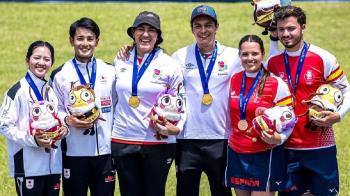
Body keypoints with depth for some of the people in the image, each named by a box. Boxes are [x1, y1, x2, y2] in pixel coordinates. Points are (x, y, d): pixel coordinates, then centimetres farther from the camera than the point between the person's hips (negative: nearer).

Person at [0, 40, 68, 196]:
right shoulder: (18, 91, -7)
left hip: (52, 164, 6)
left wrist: (63, 130, 2)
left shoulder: (51, 91, 15)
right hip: (28, 166, -6)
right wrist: (32, 140, -19)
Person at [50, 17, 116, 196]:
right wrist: (68, 120, -16)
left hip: (104, 150, 2)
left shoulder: (109, 72, 9)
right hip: (73, 151, -2)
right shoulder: (60, 75, 2)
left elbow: (117, 106, 12)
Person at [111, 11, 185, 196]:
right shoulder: (120, 61, 8)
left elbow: (180, 103, 1)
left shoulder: (169, 65, -2)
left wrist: (176, 128, -15)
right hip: (123, 142, 3)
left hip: (158, 142, -3)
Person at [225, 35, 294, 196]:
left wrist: (279, 138, -23)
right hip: (237, 156, 5)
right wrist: (231, 139, 11)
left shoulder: (276, 84, -8)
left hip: (265, 157, -5)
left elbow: (289, 119, -7)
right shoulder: (234, 80, 7)